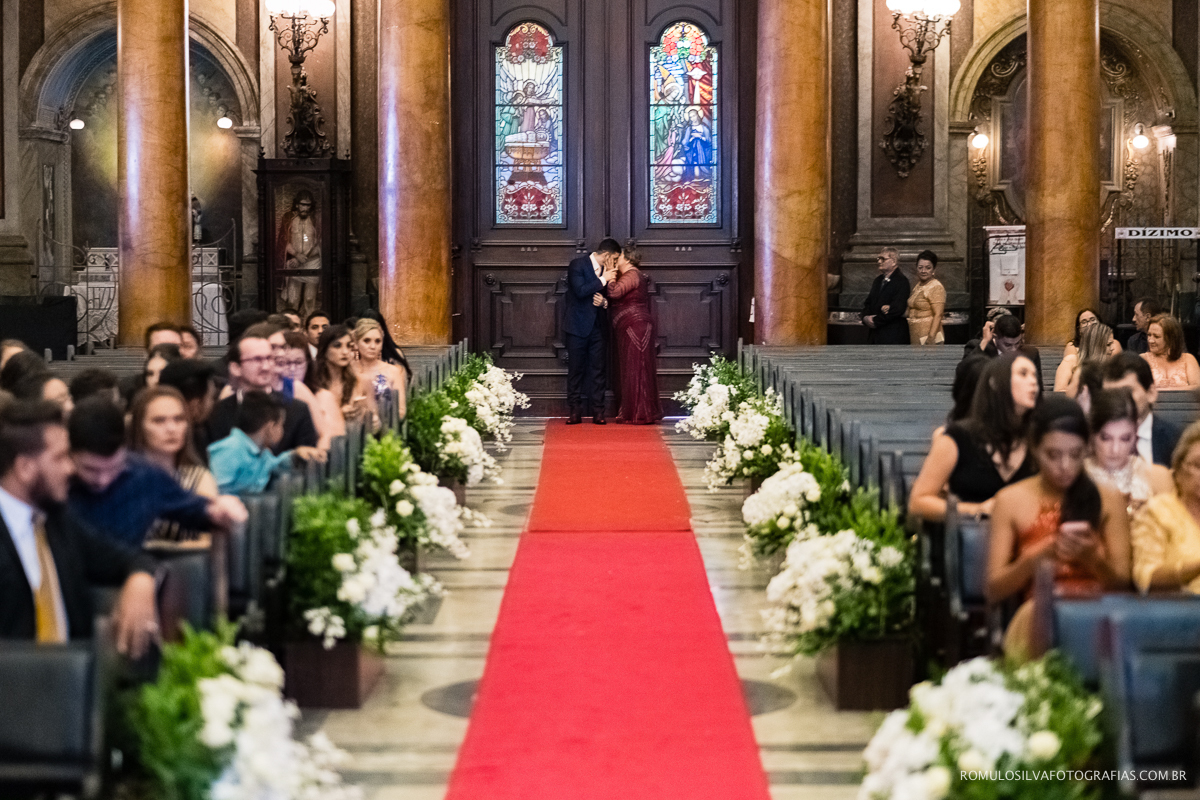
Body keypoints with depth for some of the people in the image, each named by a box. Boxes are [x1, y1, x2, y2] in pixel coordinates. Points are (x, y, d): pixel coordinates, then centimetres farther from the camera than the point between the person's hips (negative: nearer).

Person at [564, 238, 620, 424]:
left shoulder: (607, 271, 10)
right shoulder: (578, 265, -7)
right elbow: (580, 291, -20)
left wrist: (604, 302, -5)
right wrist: (603, 279, -16)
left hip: (598, 327, 5)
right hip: (579, 326, -5)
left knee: (597, 370, 2)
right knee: (576, 370, -1)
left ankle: (597, 412, 3)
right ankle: (575, 412, 2)